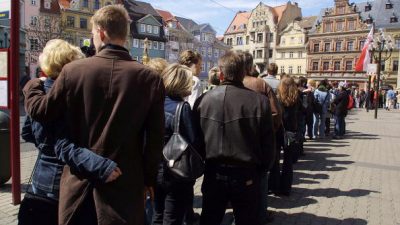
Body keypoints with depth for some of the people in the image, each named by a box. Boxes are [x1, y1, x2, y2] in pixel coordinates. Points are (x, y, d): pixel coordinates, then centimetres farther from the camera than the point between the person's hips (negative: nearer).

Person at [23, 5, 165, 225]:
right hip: (125, 180, 0)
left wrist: (32, 85, 24)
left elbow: (40, 111, 3)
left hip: (80, 178, 1)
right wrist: (149, 178, 8)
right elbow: (155, 138, -5)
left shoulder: (73, 70, -8)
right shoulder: (150, 79, -8)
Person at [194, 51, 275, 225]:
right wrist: (261, 169, 9)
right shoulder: (260, 101, -12)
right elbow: (268, 143, -7)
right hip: (247, 174, -1)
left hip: (214, 173, 2)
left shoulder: (203, 100, -8)